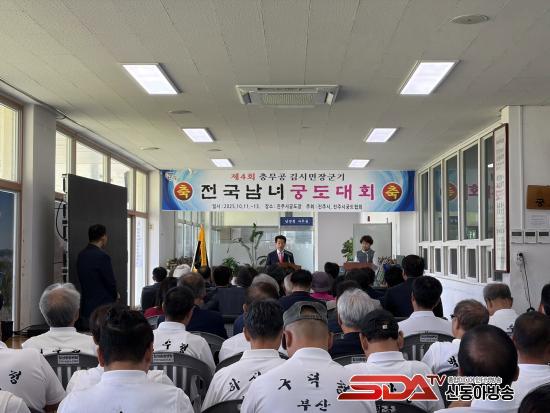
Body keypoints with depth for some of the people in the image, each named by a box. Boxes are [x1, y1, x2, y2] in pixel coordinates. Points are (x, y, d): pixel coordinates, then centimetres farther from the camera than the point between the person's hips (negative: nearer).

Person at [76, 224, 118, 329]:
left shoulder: (81, 255, 7)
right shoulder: (102, 256, -17)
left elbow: (83, 280, 12)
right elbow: (110, 281, -12)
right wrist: (115, 295, 9)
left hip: (85, 308, 8)